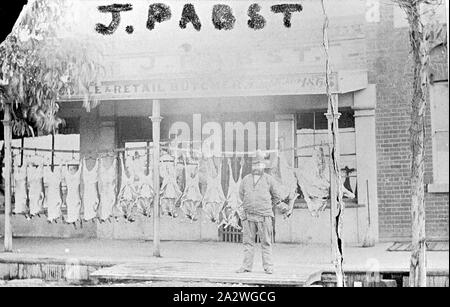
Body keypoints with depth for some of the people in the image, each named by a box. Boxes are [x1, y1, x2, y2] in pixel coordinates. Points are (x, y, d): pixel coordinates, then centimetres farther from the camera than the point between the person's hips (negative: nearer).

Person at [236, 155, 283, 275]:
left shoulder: (269, 179, 2)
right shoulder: (246, 179, 10)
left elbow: (276, 197, 12)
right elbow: (241, 194, 25)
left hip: (264, 216, -3)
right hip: (248, 215, 3)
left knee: (266, 242, -1)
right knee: (248, 242, 4)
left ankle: (268, 266, 3)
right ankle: (247, 266, 8)